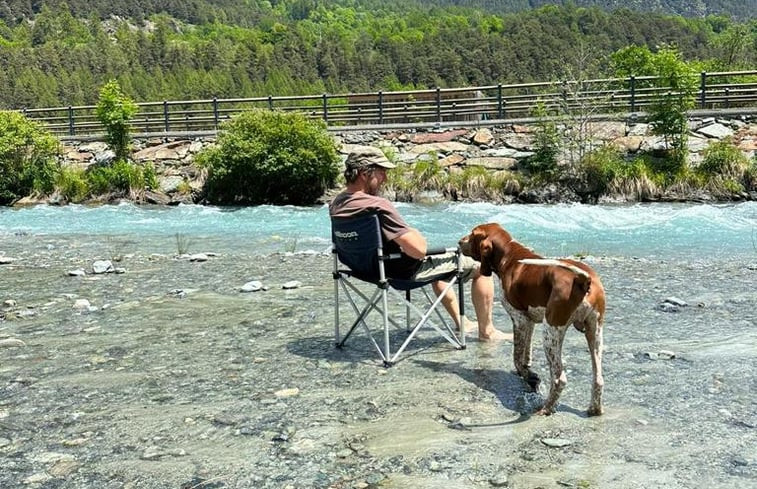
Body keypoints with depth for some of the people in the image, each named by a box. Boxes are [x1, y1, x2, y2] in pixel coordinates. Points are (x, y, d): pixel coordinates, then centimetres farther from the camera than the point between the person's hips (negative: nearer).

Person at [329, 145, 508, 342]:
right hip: (406, 272, -9)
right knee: (480, 266, 6)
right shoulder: (377, 206, -33)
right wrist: (416, 235, -9)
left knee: (436, 262, 38)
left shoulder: (336, 204, -5)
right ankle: (486, 331, 20)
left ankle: (461, 321, 47)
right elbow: (419, 250, -32)